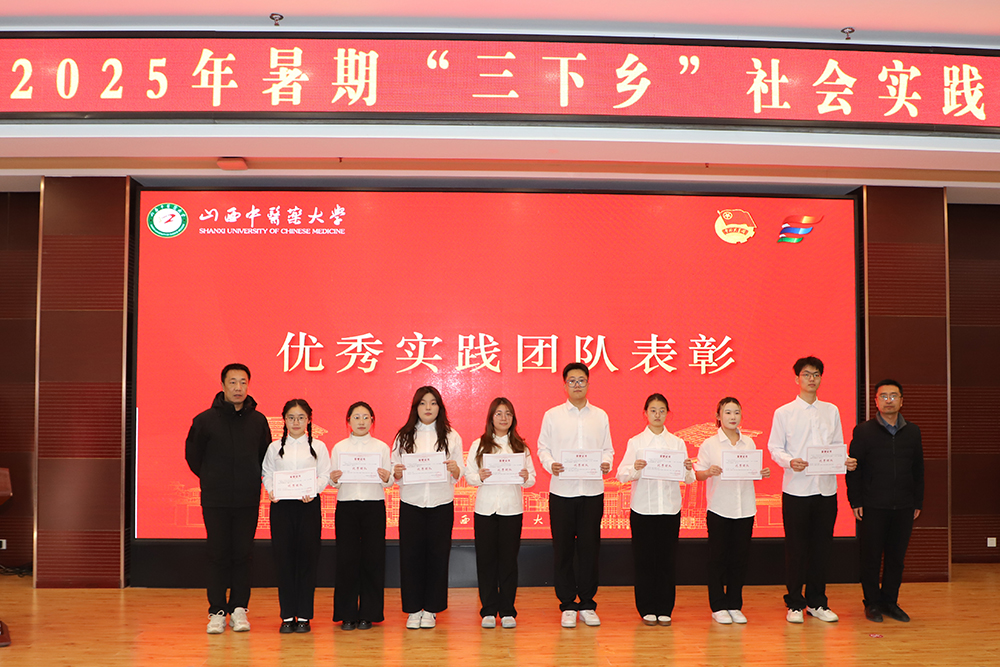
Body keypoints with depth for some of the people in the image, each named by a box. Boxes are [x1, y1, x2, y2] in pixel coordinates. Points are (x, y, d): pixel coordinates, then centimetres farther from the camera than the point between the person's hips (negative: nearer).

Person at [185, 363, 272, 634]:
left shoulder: (258, 420, 4)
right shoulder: (205, 420, -2)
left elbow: (266, 456, 15)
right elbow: (193, 454, 9)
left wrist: (253, 481, 8)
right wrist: (211, 479, 8)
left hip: (248, 500, 1)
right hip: (215, 500, -1)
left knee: (243, 555, 4)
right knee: (217, 555, 1)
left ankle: (239, 609, 12)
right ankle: (217, 612, 9)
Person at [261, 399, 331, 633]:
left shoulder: (318, 446, 7)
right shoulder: (275, 447, 12)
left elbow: (324, 476, 1)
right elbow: (267, 475, 9)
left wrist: (312, 491, -17)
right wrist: (271, 491, -11)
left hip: (309, 505, -1)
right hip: (281, 505, 1)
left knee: (307, 558, -1)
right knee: (284, 559, 1)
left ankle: (304, 615, 8)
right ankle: (287, 616, 9)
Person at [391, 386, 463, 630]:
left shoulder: (451, 436, 7)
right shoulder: (404, 436, 7)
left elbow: (459, 476, 4)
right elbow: (395, 474, 7)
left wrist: (454, 469, -17)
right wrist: (397, 473, -15)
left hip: (441, 504, 0)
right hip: (411, 503, 0)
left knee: (438, 555, 2)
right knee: (411, 555, 0)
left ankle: (431, 609, 14)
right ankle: (413, 609, 12)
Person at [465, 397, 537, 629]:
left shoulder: (521, 447, 9)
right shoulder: (478, 445, 6)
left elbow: (532, 479, 6)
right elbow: (468, 475, 1)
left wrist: (526, 477, -16)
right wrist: (480, 477, -19)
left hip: (512, 509, 0)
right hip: (485, 509, 0)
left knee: (509, 560, 3)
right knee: (486, 560, 2)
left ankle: (508, 611, 12)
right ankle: (489, 611, 12)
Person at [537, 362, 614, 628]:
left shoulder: (600, 416, 10)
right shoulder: (552, 415, 5)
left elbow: (607, 448, 12)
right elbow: (543, 447, 5)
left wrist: (606, 463, -9)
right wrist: (550, 464, -13)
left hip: (593, 490, 1)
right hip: (562, 490, -1)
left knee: (590, 547, 4)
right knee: (563, 549, 2)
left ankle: (587, 604, 16)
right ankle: (567, 605, 12)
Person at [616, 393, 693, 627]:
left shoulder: (677, 442, 8)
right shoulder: (635, 442, 4)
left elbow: (688, 479, 4)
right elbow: (622, 475, -3)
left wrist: (688, 469, -18)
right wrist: (635, 469, -22)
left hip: (669, 508, 1)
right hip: (643, 508, -1)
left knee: (667, 559, 3)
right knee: (644, 559, 1)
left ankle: (665, 609, 14)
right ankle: (647, 609, 13)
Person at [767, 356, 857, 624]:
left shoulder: (832, 411, 13)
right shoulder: (783, 413, 2)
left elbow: (838, 446, 14)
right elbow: (775, 448, -1)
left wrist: (846, 461, -7)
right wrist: (790, 461, -20)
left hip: (826, 488, 3)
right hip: (796, 488, -3)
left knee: (822, 546, 7)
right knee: (796, 547, 1)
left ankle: (817, 602, 18)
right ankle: (794, 604, 11)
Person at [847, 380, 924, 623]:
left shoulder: (912, 432, 10)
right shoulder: (863, 431, 0)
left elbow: (918, 469, 13)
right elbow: (853, 468, -1)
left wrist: (918, 502, 9)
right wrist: (855, 501, -6)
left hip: (903, 507, 3)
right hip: (872, 507, -3)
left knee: (896, 557, 8)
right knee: (871, 557, 3)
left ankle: (890, 602, 20)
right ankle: (872, 603, 14)